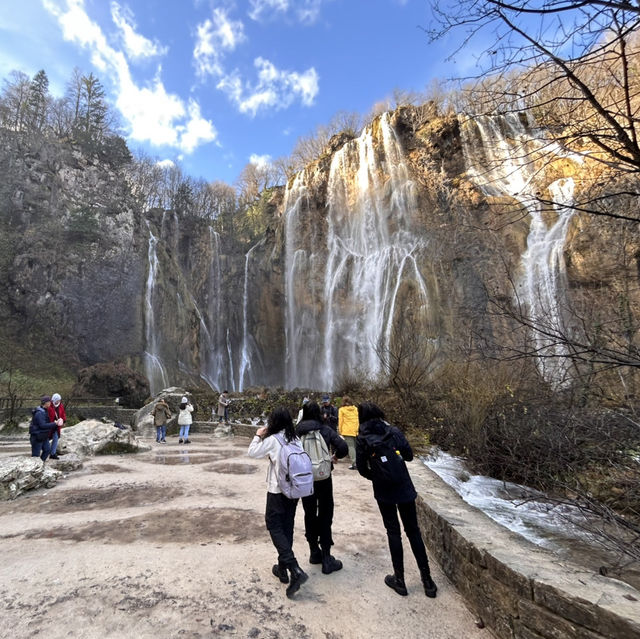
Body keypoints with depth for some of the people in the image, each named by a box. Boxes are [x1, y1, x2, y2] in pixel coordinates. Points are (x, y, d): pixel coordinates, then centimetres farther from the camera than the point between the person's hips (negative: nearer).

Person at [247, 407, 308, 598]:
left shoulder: (272, 440, -16)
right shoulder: (295, 439, 0)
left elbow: (252, 453, -7)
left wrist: (258, 436, 6)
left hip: (277, 490, -6)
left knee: (274, 526, 4)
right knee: (287, 527, 16)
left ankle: (295, 569, -7)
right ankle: (282, 568, 27)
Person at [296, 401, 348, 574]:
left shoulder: (297, 431, -5)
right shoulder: (326, 430, -8)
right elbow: (343, 447, -16)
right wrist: (336, 456, 4)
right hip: (323, 477, -2)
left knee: (310, 514, 18)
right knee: (325, 515, 9)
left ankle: (314, 552, 30)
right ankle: (326, 558, 11)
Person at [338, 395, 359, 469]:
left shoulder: (342, 409, 0)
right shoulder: (355, 409, 11)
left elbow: (340, 421, 0)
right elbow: (358, 419, 13)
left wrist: (340, 430, 6)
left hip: (347, 431, -4)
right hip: (356, 430, 4)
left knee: (350, 446, -4)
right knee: (356, 446, 10)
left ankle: (354, 464, -9)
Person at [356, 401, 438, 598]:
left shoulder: (362, 438, -8)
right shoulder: (394, 431, -5)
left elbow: (362, 468, -5)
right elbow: (409, 455, 1)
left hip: (383, 491, -2)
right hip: (404, 487, 2)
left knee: (393, 532, 14)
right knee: (413, 530, 14)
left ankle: (399, 579, 21)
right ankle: (427, 580, 21)